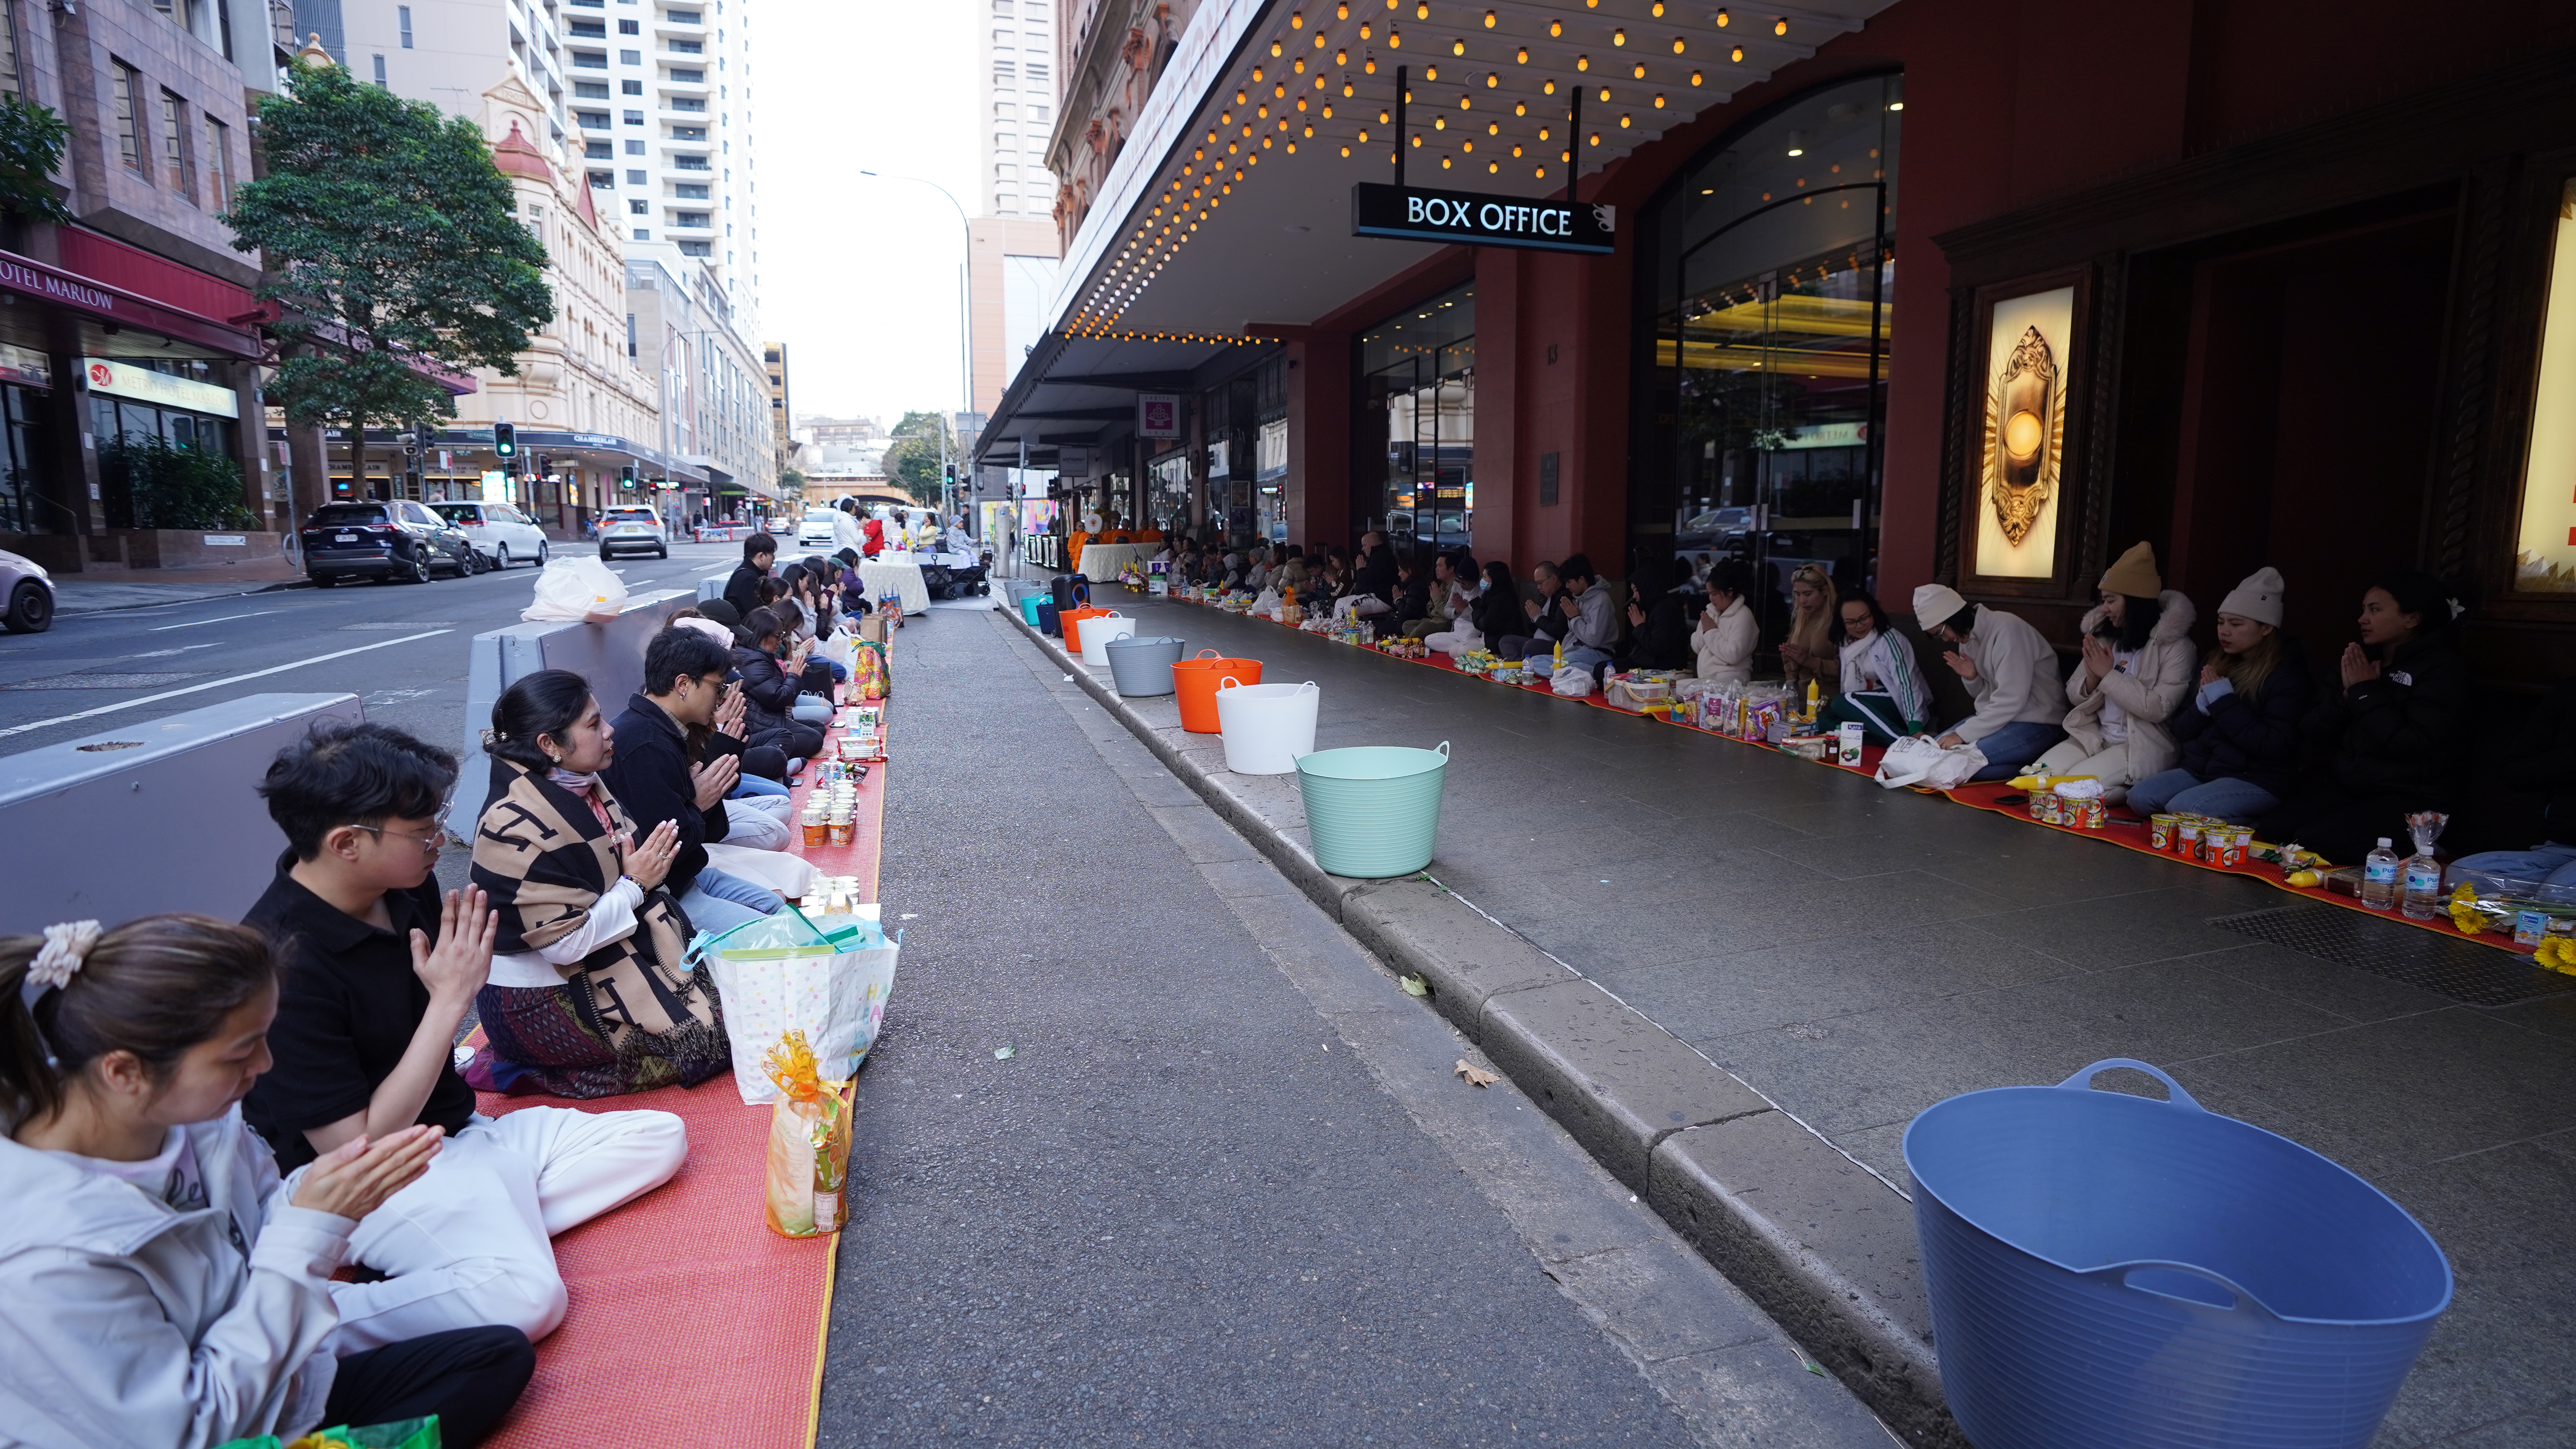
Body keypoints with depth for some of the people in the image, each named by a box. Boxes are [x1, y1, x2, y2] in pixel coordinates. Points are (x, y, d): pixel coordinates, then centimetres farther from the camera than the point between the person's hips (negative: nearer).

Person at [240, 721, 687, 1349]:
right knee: (524, 1295, -32)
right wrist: (450, 1000, -22)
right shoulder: (285, 961, -24)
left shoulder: (406, 889, -1)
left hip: (458, 1133, 9)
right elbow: (355, 1149, -22)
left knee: (661, 1138, -3)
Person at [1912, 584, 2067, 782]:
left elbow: (2011, 700, -24)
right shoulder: (1967, 637, 6)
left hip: (2038, 724, -9)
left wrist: (1962, 734, -20)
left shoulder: (2007, 629, -19)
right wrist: (1972, 678, -7)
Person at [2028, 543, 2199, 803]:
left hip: (2142, 747, -7)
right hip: (2093, 738, 7)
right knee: (2038, 774, -14)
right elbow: (2074, 694, 11)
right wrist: (2093, 678, -11)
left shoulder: (2175, 645, -8)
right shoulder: (2105, 637, 10)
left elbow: (2159, 708, -19)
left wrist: (2109, 675, -15)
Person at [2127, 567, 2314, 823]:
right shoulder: (2213, 664, 10)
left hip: (2255, 782, -7)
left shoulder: (2287, 675, -7)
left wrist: (2224, 701, -18)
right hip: (2199, 770, 7)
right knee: (2139, 797, -15)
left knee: (2181, 808, -29)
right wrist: (2202, 705, -12)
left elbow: (2274, 746, -19)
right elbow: (2180, 730, 10)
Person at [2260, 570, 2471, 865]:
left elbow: (2415, 746, -20)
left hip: (2406, 799, -5)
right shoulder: (2357, 660, 15)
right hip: (2342, 785, 5)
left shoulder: (2443, 668, -4)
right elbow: (2311, 737, 8)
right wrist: (2347, 695, -8)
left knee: (2311, 842, -26)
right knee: (2271, 830, -23)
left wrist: (2367, 692, -11)